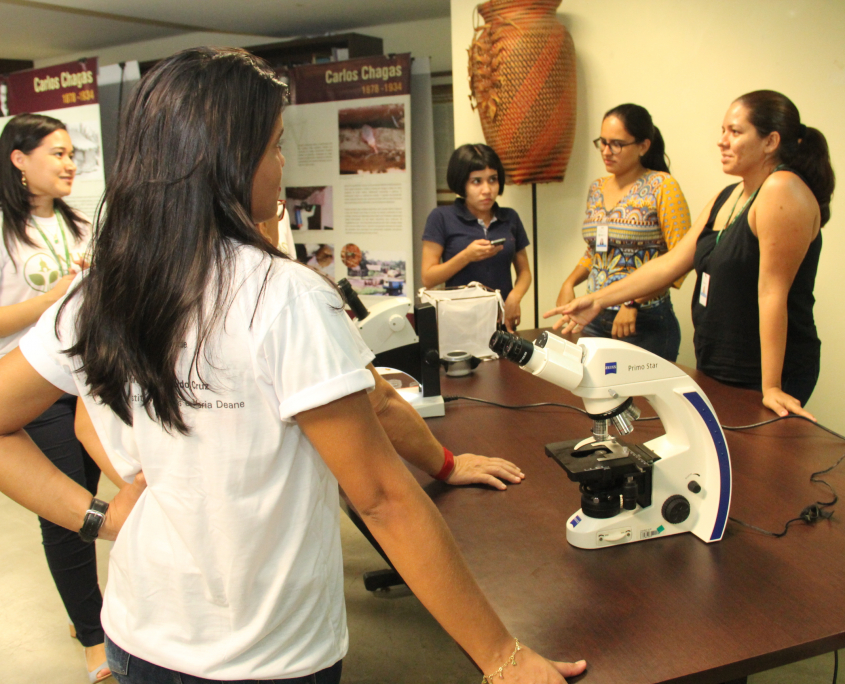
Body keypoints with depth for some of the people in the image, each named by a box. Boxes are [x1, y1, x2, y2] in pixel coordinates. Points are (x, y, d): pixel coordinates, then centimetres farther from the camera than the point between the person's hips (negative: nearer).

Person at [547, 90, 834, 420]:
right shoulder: (727, 197, 11)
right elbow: (671, 263, 9)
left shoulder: (782, 191, -18)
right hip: (717, 371, 8)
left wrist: (770, 388, -23)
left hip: (762, 379, -8)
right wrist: (598, 300, 5)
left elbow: (772, 293, -23)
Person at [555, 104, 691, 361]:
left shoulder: (661, 187, -8)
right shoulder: (596, 189, 11)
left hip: (646, 323, -5)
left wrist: (633, 303, -23)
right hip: (596, 320, 5)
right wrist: (569, 284, 4)